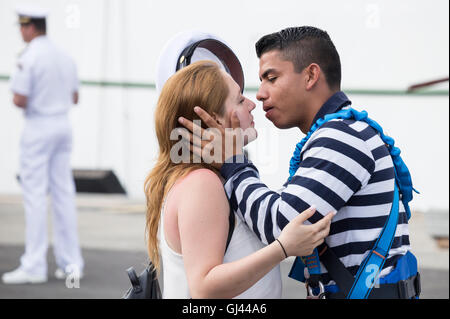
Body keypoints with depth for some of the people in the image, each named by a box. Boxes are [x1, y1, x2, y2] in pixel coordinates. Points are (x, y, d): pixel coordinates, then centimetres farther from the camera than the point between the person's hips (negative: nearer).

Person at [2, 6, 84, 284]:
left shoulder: (29, 58, -13)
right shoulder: (65, 57, 9)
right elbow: (74, 98, 15)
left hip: (39, 128, -7)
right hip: (63, 125, 7)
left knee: (35, 195, -4)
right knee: (64, 193, 9)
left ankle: (34, 266, -4)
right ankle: (71, 263, 11)